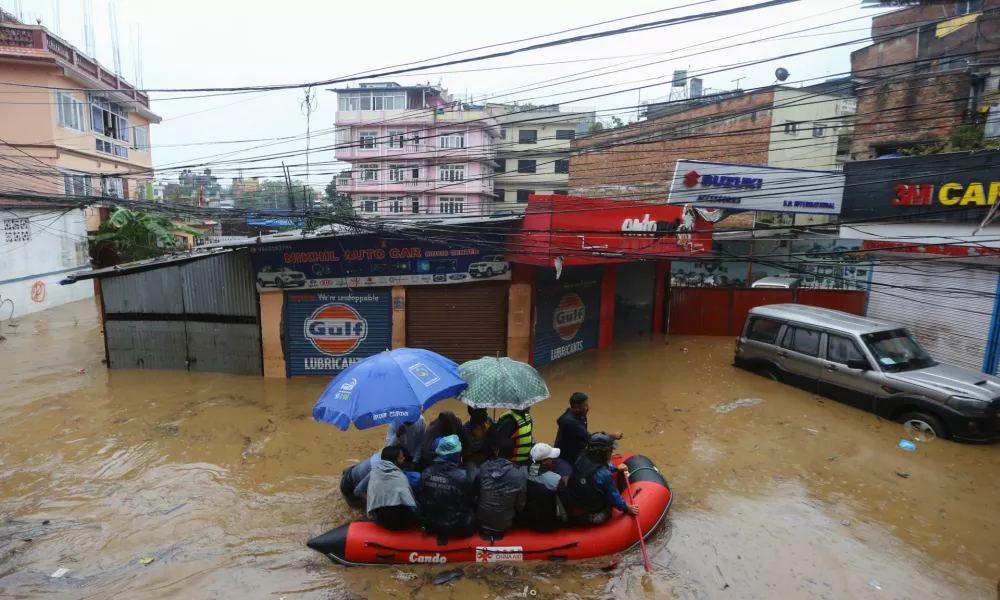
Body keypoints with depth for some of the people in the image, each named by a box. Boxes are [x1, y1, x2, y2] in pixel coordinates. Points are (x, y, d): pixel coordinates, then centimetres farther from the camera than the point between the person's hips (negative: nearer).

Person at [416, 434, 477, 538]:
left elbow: (419, 499, 3)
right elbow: (472, 501, -6)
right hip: (458, 528, -5)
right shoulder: (462, 476, -21)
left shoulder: (426, 472, -9)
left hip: (430, 525, 5)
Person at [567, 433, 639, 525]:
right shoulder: (605, 474, -27)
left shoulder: (581, 459, -8)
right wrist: (627, 508, 7)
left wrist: (616, 468, 30)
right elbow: (614, 497, -12)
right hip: (594, 517, -5)